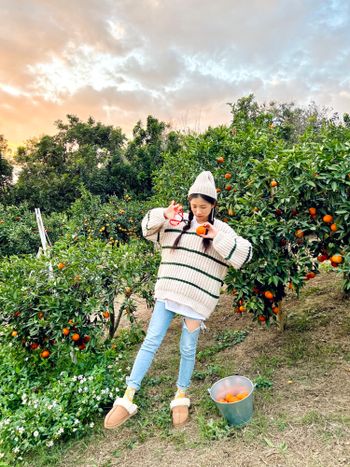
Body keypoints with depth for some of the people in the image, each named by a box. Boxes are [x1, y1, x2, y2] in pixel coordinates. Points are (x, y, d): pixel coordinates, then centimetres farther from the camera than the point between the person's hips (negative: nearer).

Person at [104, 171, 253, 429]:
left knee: (188, 348, 11)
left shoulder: (221, 230, 0)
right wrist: (163, 215, -8)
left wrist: (217, 238, -20)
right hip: (168, 292, 2)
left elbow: (245, 253, -8)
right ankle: (128, 398, 10)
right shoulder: (176, 223, 6)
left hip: (197, 298, -1)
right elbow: (148, 227, 12)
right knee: (151, 342, 2)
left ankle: (181, 395, 35)